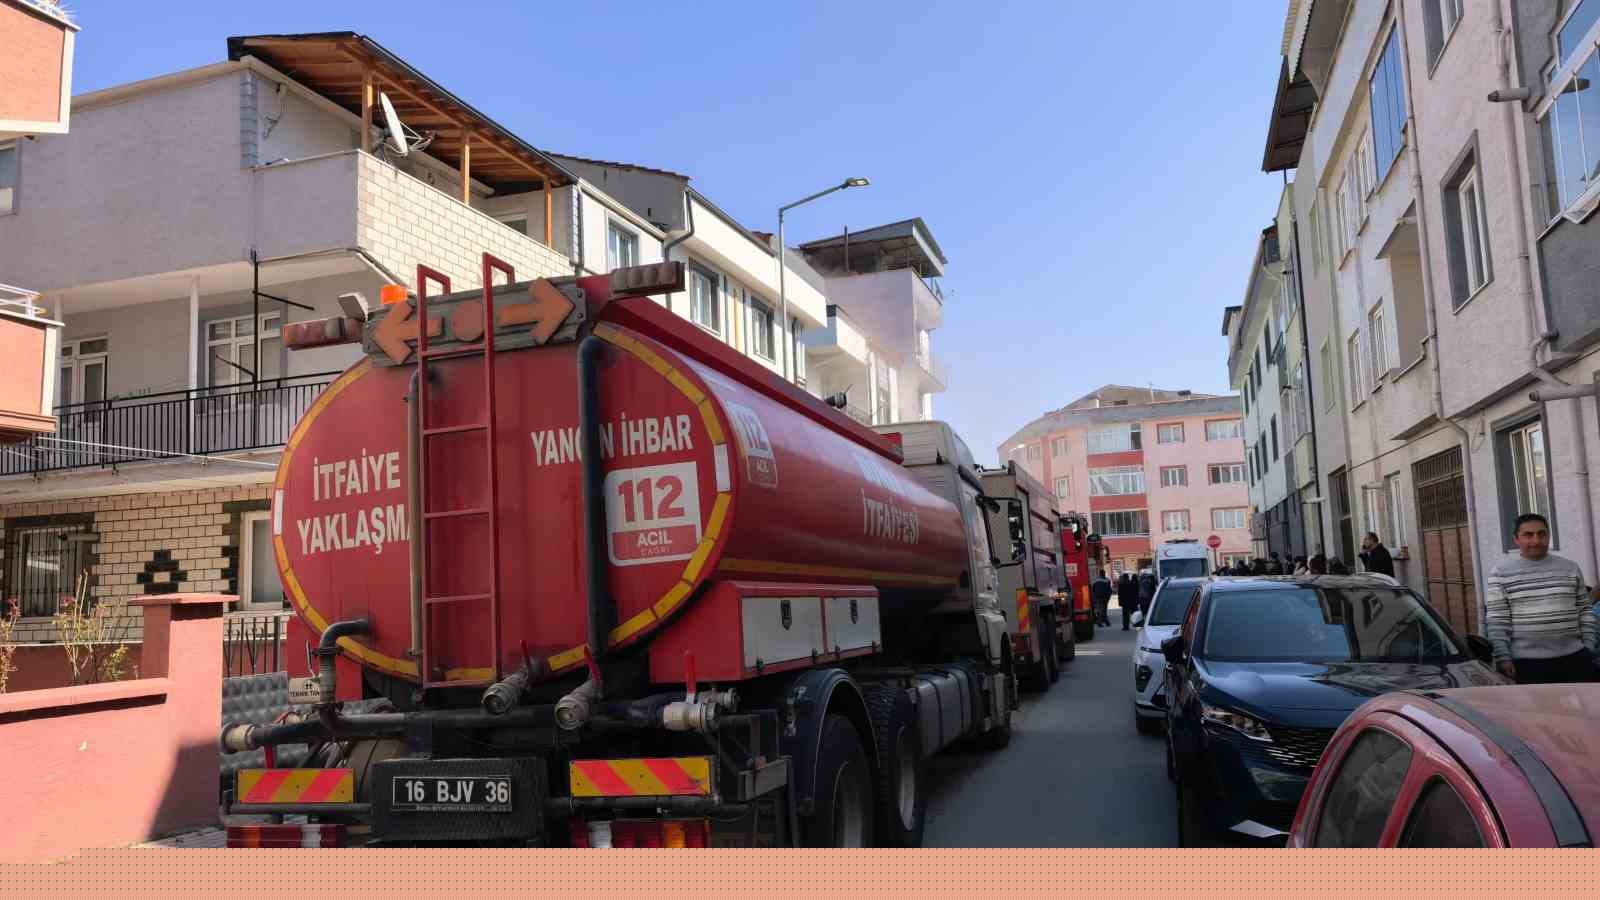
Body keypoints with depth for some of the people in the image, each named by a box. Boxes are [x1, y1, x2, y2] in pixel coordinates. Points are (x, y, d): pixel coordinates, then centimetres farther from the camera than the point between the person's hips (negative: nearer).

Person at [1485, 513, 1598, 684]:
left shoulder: (1570, 568, 11)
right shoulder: (1501, 572, -1)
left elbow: (1585, 609, 15)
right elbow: (1496, 619, -5)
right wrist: (1503, 657, -12)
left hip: (1574, 658, 4)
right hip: (1527, 662, -3)